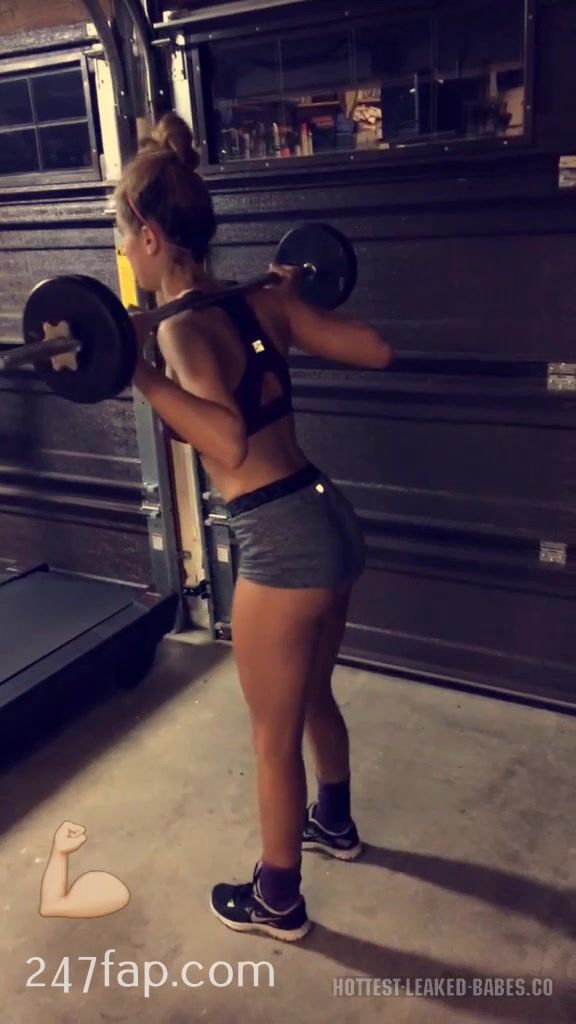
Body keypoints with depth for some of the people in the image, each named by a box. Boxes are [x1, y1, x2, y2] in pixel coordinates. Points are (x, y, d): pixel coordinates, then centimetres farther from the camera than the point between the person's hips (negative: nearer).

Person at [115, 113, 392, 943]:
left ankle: (277, 902, 33)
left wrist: (138, 374, -32)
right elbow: (376, 352, 11)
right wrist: (297, 300, 23)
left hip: (283, 542, -8)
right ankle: (334, 822, 53)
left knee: (274, 737, 11)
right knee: (314, 695, 29)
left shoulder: (183, 328, -16)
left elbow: (229, 441, -32)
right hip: (329, 520, 9)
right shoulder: (260, 303, 6)